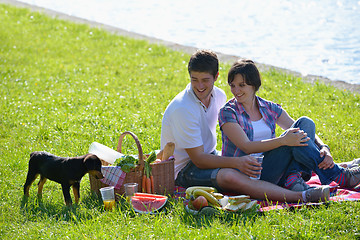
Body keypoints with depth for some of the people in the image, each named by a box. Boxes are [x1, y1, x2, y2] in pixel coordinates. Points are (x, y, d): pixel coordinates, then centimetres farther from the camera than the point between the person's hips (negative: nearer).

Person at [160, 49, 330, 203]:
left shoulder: (219, 96, 1)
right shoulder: (182, 109, -23)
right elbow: (199, 159, -24)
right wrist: (236, 162, -35)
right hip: (184, 170, -10)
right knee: (229, 175, -34)